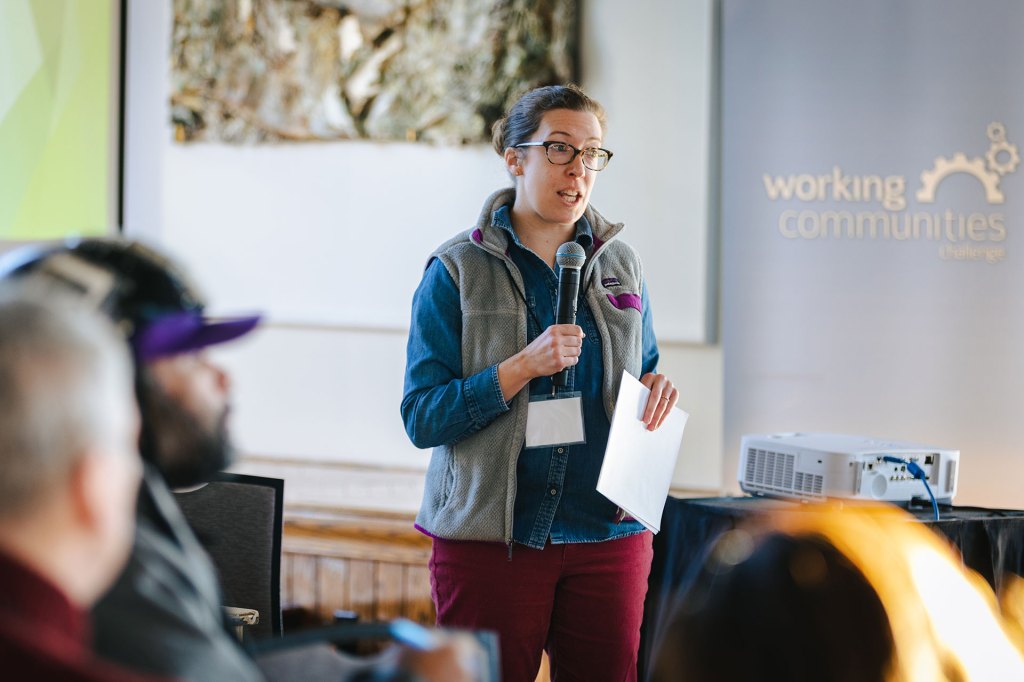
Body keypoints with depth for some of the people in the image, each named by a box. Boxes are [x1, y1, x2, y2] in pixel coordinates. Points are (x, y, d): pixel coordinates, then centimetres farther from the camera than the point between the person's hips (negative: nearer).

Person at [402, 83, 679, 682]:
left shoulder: (622, 266, 10)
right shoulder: (457, 272, -2)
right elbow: (422, 418, -8)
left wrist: (658, 387, -2)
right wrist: (524, 367, -19)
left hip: (608, 535, 3)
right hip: (489, 537, -3)